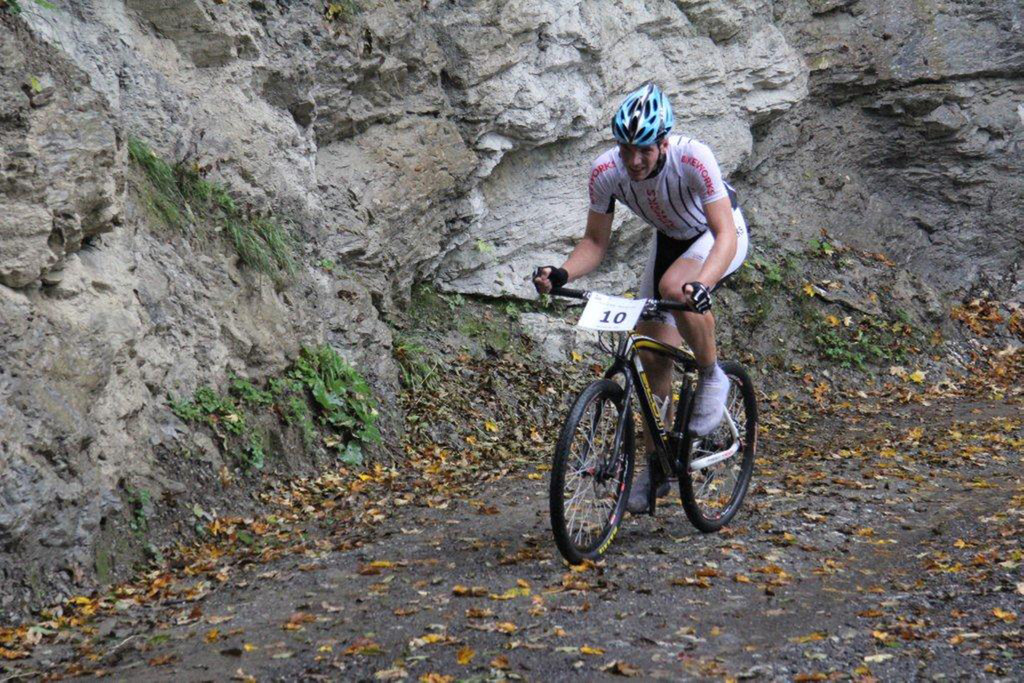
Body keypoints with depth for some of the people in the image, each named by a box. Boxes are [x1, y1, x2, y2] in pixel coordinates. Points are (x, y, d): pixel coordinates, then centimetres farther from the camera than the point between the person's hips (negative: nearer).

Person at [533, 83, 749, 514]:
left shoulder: (693, 159, -35)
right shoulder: (606, 171, -24)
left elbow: (724, 234, -39)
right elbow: (595, 241, -15)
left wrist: (701, 284, -58)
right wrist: (562, 274, -35)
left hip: (720, 236, -4)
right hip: (670, 240, 5)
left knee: (674, 286, -38)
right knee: (654, 356, 0)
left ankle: (712, 378, -11)